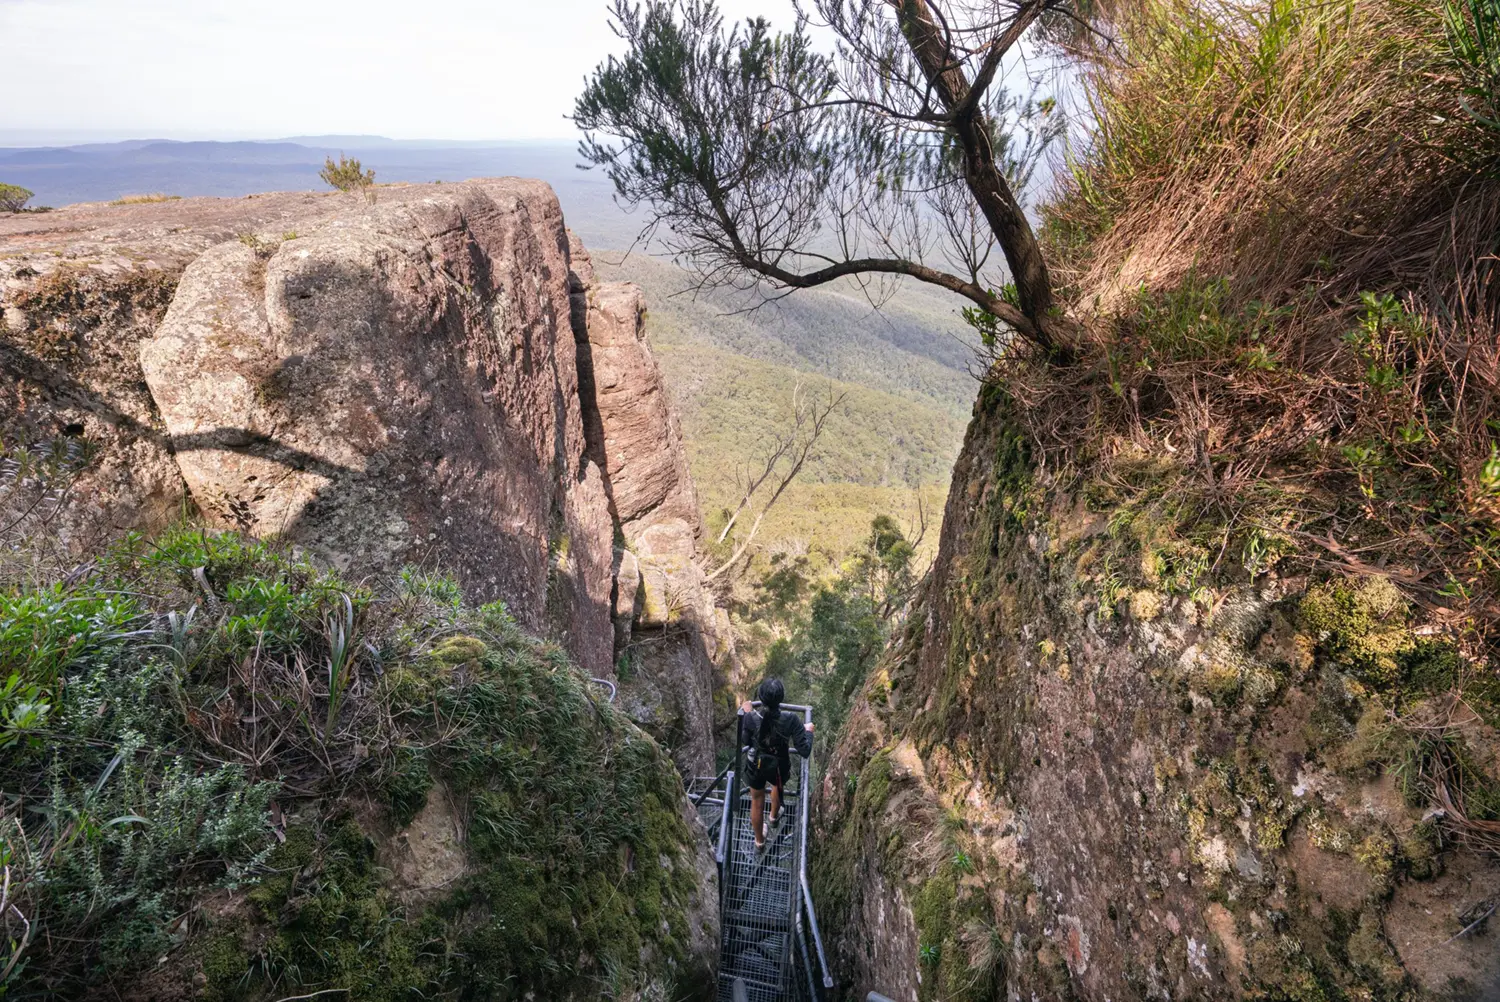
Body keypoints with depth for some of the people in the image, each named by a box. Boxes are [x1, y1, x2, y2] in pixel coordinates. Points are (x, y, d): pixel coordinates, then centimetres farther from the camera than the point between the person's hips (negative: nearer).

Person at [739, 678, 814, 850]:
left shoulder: (750, 719, -27)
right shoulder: (790, 720, -31)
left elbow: (745, 742, -6)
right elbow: (804, 751, -21)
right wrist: (808, 731, -3)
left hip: (755, 766, 0)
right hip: (779, 767, 0)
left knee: (757, 802, 27)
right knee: (777, 786, 38)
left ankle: (759, 840, 50)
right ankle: (774, 815, 67)